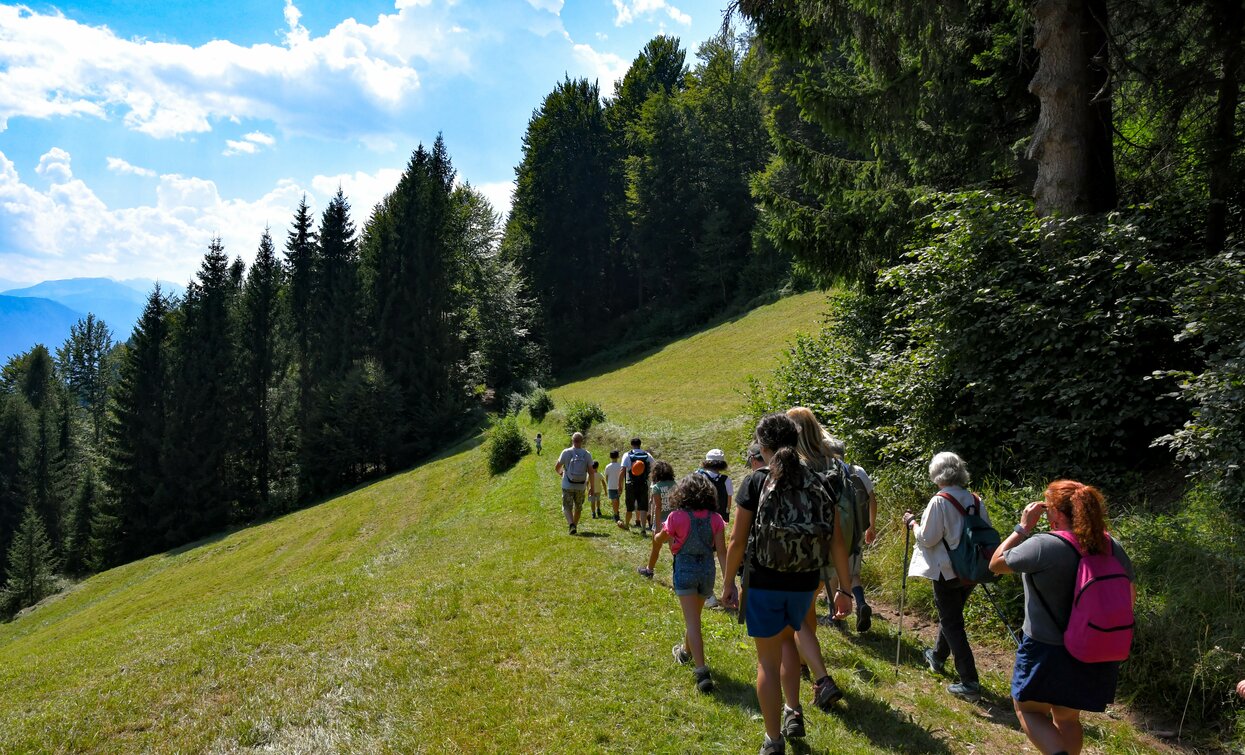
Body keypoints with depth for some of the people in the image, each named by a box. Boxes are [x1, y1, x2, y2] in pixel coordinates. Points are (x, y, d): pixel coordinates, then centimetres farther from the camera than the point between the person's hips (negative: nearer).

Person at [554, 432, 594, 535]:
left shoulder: (566, 452, -7)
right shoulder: (587, 454, -4)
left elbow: (557, 467, 1)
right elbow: (591, 472, -6)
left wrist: (561, 473, 24)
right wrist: (592, 486, 2)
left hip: (568, 486, -2)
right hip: (580, 486, 2)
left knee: (567, 507, 2)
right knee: (578, 507, 20)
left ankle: (571, 524, -20)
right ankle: (575, 525, 28)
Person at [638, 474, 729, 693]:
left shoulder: (677, 517, -11)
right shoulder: (715, 519, -3)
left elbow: (660, 539, 7)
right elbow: (721, 552, -6)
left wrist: (658, 535, 30)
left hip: (685, 569, -4)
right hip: (707, 570, 4)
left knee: (692, 622, -5)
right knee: (694, 617, 25)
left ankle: (702, 672, -15)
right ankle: (685, 651, 49)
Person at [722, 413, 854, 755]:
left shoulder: (755, 482, -11)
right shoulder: (818, 483, -1)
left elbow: (737, 542, -11)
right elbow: (837, 542, -1)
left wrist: (728, 583, 1)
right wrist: (845, 589, 7)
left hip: (763, 583, -4)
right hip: (803, 584, 4)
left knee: (768, 661, 9)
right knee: (787, 638, 30)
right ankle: (794, 714, 31)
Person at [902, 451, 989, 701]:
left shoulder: (939, 501, -17)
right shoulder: (975, 500, 1)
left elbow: (927, 539, -15)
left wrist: (912, 523, 1)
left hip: (947, 572, -7)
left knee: (952, 623, 0)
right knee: (951, 614, 25)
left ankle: (970, 683, -3)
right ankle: (938, 656, 45)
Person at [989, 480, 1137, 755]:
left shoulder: (1043, 546, -25)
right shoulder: (1111, 546, -5)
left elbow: (996, 564, -10)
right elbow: (1129, 594, 9)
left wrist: (1024, 526, -6)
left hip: (1048, 652, -6)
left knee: (1028, 710, 15)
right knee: (1067, 717, 22)